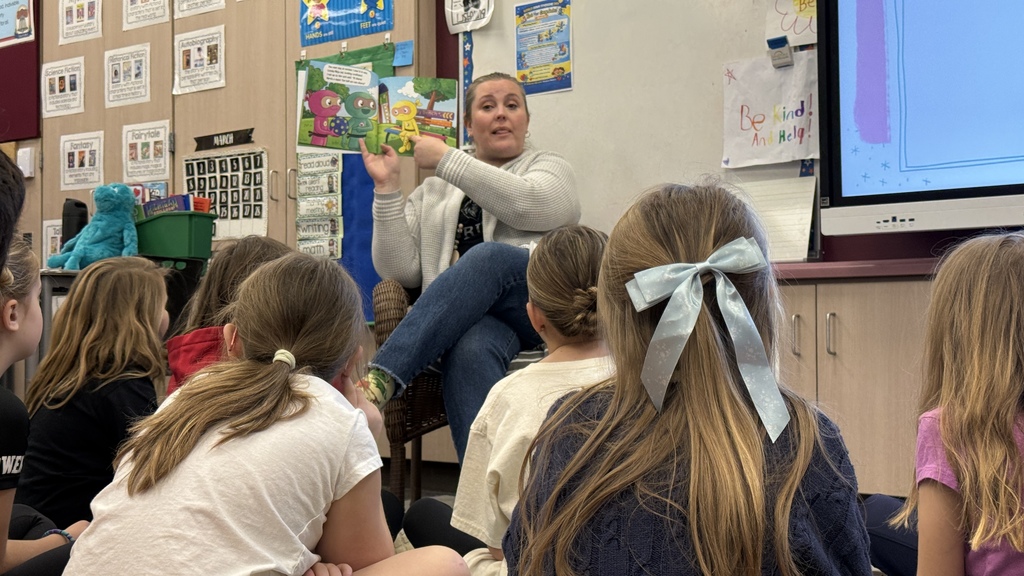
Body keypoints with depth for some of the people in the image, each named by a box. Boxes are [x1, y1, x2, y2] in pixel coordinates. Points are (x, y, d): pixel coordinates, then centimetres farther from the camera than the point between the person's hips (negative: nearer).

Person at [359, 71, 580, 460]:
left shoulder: (550, 168, 19)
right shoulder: (435, 190, 25)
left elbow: (527, 205, -8)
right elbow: (401, 271, 13)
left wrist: (446, 160, -2)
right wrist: (387, 188, 5)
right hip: (468, 317, 2)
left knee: (487, 257, -35)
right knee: (471, 348, -37)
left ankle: (378, 381, -42)